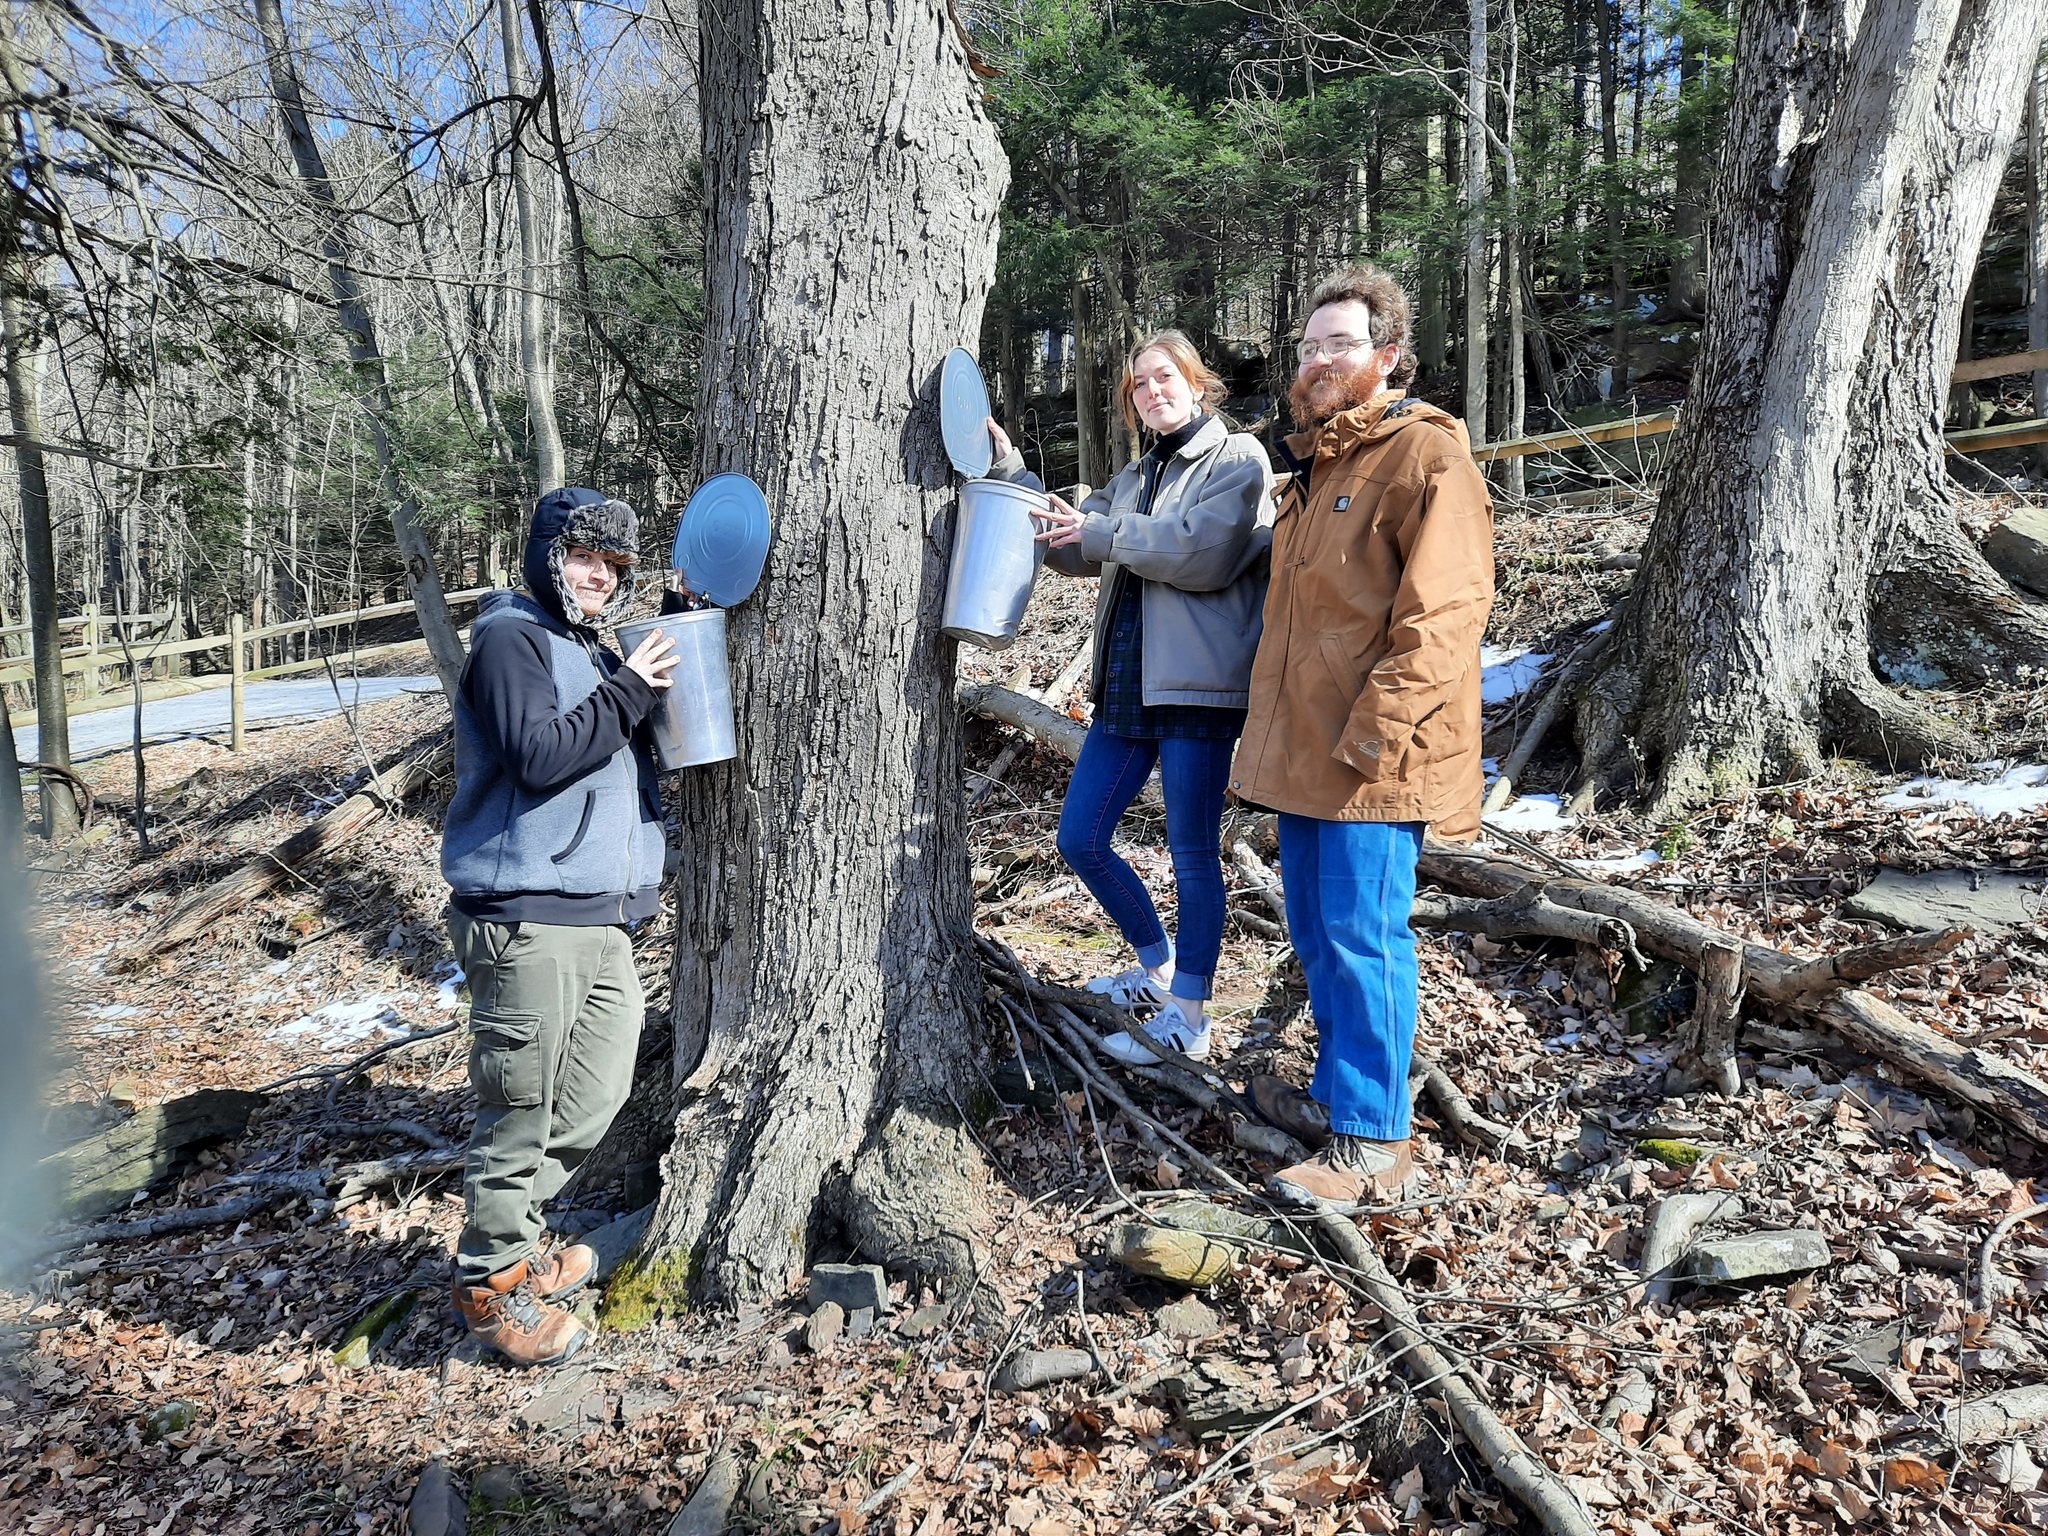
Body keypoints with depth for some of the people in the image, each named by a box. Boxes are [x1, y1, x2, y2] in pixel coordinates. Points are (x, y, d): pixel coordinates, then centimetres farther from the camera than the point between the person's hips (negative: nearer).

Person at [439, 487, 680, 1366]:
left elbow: (629, 759, 24)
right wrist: (628, 693, -13)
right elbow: (538, 753, -20)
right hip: (527, 919, -9)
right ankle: (492, 1283, 18)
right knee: (522, 1108, 0)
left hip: (601, 920, 9)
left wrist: (663, 670, 12)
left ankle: (506, 1237, 33)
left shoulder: (591, 653, 21)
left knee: (596, 1094, 15)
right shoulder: (512, 640, -7)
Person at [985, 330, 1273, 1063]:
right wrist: (1010, 470, 9)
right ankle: (1158, 968, 29)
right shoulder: (1138, 474, 21)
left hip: (1198, 685, -8)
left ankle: (1187, 1017, 10)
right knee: (1079, 838, 10)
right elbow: (1074, 548, 16)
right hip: (1126, 685, 8)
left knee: (1193, 853, 0)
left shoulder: (1237, 457, -2)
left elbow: (1203, 552, -17)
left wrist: (1103, 532, -12)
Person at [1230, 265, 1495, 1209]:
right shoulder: (1316, 465, 20)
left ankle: (1371, 1145, 6)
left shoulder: (1428, 460, -10)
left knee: (1361, 937, -5)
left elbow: (1443, 615, -19)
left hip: (1376, 760, -9)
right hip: (1302, 746, 9)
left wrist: (1371, 732, -23)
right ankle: (1335, 1097, 31)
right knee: (1316, 933, 16)